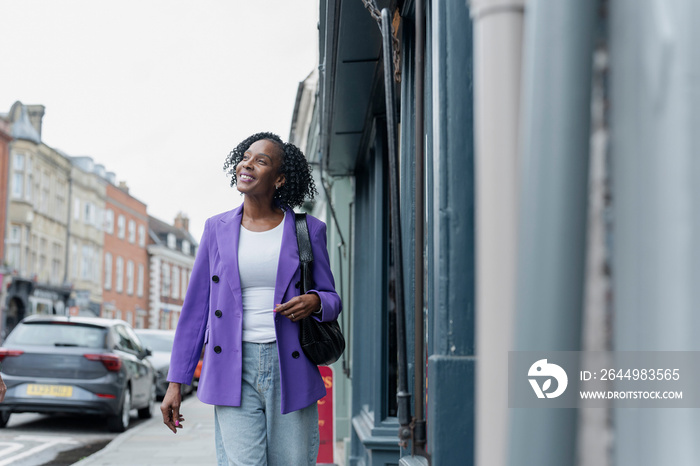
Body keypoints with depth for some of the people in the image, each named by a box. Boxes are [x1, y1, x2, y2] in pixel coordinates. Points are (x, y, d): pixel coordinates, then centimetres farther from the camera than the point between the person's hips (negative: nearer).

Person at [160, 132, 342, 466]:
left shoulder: (309, 230, 5)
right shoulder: (217, 228, 8)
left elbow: (332, 298, 12)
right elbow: (195, 307, 10)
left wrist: (314, 302, -13)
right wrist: (176, 382, 7)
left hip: (289, 368, 0)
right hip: (233, 368, 0)